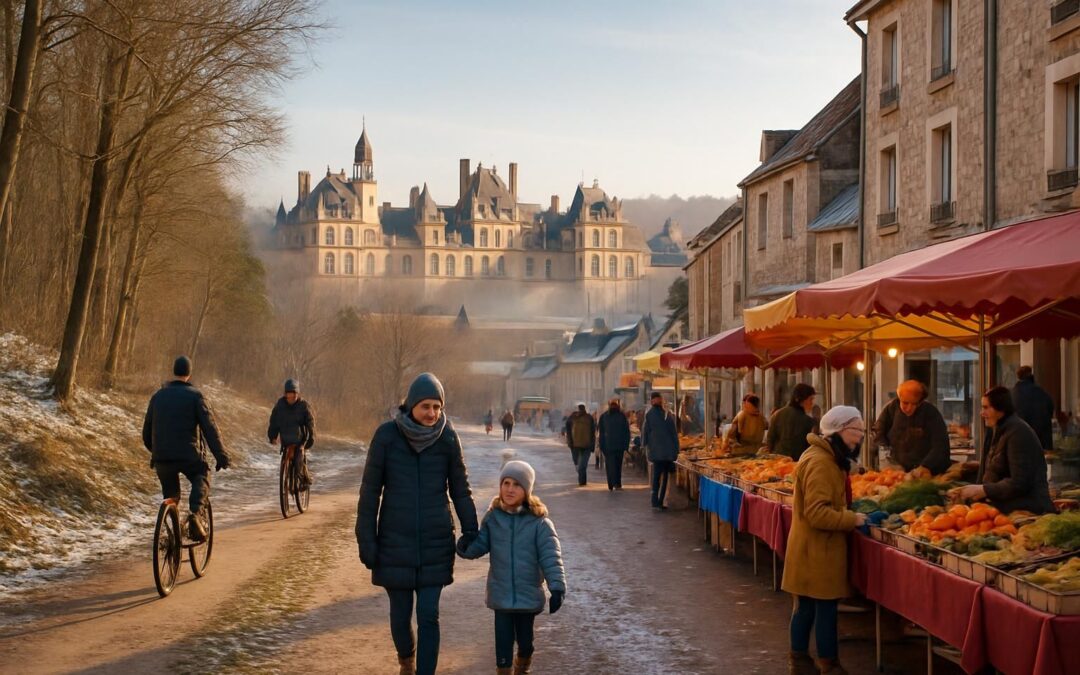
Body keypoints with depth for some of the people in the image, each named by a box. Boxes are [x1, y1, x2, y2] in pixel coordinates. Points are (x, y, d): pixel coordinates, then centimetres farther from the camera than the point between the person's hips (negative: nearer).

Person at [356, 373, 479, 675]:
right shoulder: (387, 435, -9)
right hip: (395, 541, 0)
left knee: (429, 616, -3)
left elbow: (460, 488, 5)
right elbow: (370, 491, -5)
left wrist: (470, 531, 4)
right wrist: (366, 540, -6)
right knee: (400, 614, 10)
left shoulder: (447, 437, -5)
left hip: (435, 542, 0)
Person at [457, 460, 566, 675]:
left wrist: (557, 587, -21)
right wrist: (466, 547, -21)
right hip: (501, 594, 1)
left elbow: (551, 557, -13)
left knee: (525, 639, 14)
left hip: (529, 594, -1)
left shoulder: (539, 522, -10)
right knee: (504, 639, 1)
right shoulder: (493, 517, -1)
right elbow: (480, 545, 2)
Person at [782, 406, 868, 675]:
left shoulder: (825, 457, 12)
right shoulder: (820, 462, -22)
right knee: (825, 607, -2)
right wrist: (852, 519, -18)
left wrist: (849, 513, 8)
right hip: (817, 550, -10)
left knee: (806, 605, 16)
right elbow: (817, 513, -26)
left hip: (813, 548, 10)